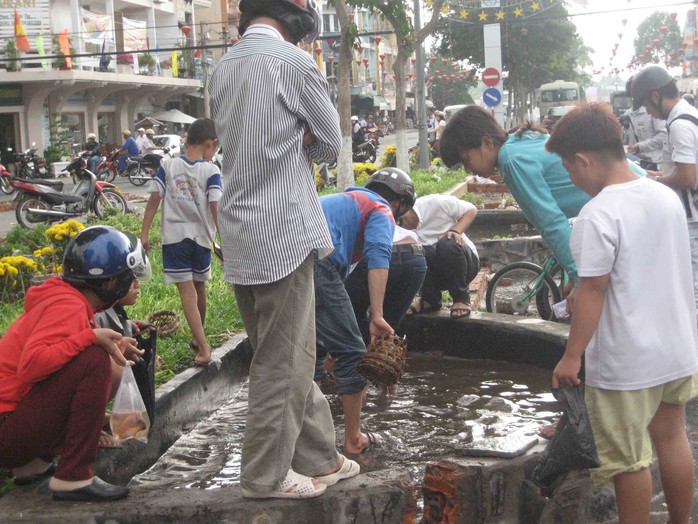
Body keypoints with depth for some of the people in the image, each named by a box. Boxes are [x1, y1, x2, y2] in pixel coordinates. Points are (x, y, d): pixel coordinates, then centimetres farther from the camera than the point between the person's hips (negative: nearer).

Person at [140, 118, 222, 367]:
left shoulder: (167, 166, -1)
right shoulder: (211, 171, -7)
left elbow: (154, 200, -3)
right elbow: (216, 208, -13)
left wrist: (144, 234, 2)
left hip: (175, 236, 0)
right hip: (201, 237, 1)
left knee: (187, 291, -3)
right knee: (199, 286, 19)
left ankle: (203, 347, -13)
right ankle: (198, 339, 36)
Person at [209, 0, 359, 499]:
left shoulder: (223, 68, 12)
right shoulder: (294, 62, -11)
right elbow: (331, 144, -2)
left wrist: (292, 140, 4)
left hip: (240, 234, 8)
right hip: (283, 233, -8)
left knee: (286, 357, 15)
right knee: (284, 363, 2)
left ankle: (318, 457, 25)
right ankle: (267, 474, 11)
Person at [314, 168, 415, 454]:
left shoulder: (344, 200, 38)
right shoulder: (382, 211, 12)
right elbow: (378, 257, -10)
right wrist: (376, 316, -18)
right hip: (314, 262, -8)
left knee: (312, 350, 23)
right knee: (351, 353, 6)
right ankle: (353, 439, 14)